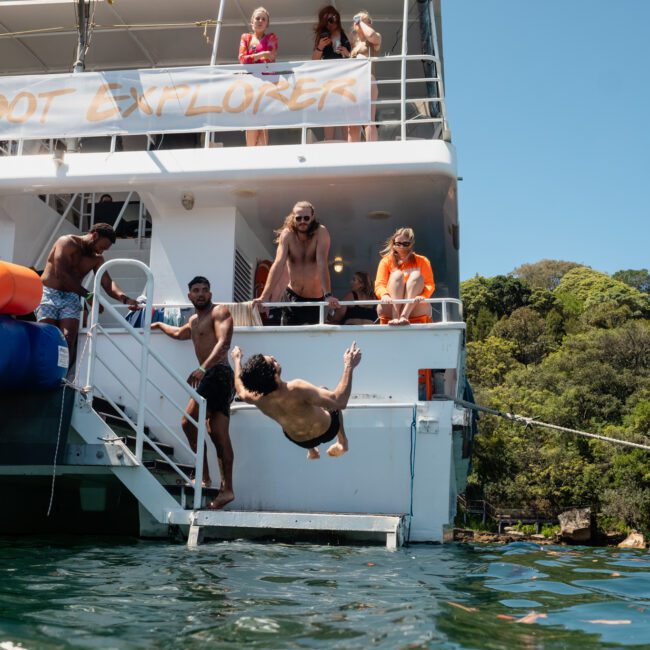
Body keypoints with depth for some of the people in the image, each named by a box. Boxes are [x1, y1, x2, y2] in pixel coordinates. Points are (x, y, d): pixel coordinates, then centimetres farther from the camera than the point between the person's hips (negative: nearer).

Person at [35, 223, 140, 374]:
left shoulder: (97, 259, 14)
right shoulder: (67, 242, -3)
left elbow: (108, 283, 0)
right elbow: (61, 274, -14)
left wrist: (124, 298, -21)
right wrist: (87, 295, -14)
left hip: (70, 297, 4)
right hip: (48, 293, -4)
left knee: (69, 338, -18)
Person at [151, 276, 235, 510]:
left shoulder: (219, 312, -3)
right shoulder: (194, 320, 24)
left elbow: (223, 342, -20)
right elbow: (179, 334, 47)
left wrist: (203, 368, -31)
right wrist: (159, 325, 58)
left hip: (218, 374, -9)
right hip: (212, 377, 9)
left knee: (188, 422, -15)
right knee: (218, 435, 4)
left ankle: (204, 477, -11)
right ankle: (226, 488, 3)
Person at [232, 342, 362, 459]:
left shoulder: (255, 398, -27)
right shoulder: (296, 389, -45)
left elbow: (240, 391, -1)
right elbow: (339, 402, -42)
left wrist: (237, 360, 12)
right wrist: (348, 366, -37)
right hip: (326, 431, -4)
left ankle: (312, 451, 51)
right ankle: (342, 442, 37)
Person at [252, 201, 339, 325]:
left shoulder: (321, 232, -15)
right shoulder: (287, 234, -11)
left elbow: (322, 264, -26)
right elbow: (279, 264, -21)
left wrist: (328, 295, -37)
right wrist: (264, 296, -32)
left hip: (316, 299, -1)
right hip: (293, 296, 1)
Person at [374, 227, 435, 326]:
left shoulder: (422, 261, 9)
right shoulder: (386, 261, 8)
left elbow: (430, 284, -4)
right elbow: (379, 284, -6)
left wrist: (422, 296, -28)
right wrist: (384, 295, -30)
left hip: (415, 310, 0)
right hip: (390, 309, 0)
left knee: (416, 275, -19)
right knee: (397, 275, -19)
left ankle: (404, 316, -38)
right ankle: (395, 317, -40)